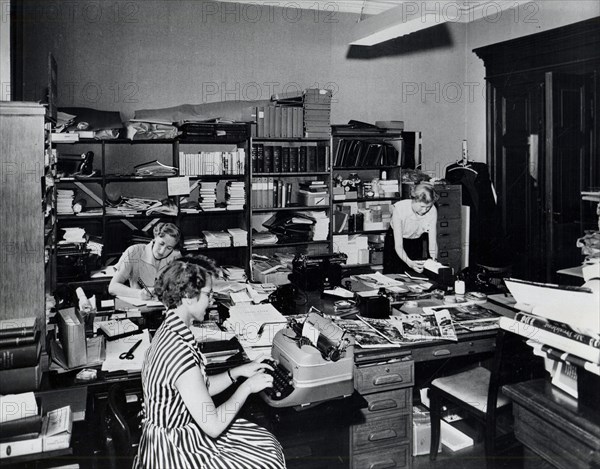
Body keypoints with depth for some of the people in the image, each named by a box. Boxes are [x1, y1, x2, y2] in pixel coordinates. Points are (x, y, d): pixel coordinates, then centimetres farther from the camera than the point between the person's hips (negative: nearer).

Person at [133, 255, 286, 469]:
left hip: (171, 431, 9)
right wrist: (246, 387, -15)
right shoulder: (181, 354, -32)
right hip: (175, 450, -9)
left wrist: (237, 372, 0)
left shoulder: (169, 330, -1)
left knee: (267, 443, 14)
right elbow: (213, 425, -26)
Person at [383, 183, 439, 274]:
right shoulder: (399, 208, -32)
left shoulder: (432, 210, -24)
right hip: (394, 241, -2)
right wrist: (409, 263, -48)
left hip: (416, 243, 2)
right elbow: (398, 246, -32)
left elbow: (432, 242, -21)